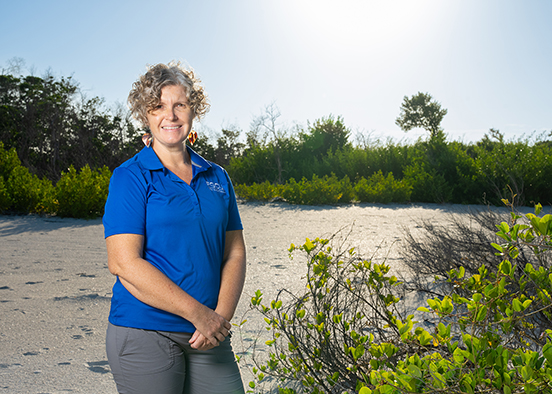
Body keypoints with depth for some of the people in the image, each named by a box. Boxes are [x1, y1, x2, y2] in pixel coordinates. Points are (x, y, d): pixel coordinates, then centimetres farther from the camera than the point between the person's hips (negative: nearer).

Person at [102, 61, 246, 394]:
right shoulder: (130, 177, -5)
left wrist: (221, 316, -8)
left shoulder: (217, 177, 9)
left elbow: (235, 254, 8)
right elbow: (124, 263, -13)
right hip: (144, 335, -4)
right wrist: (199, 313, -15)